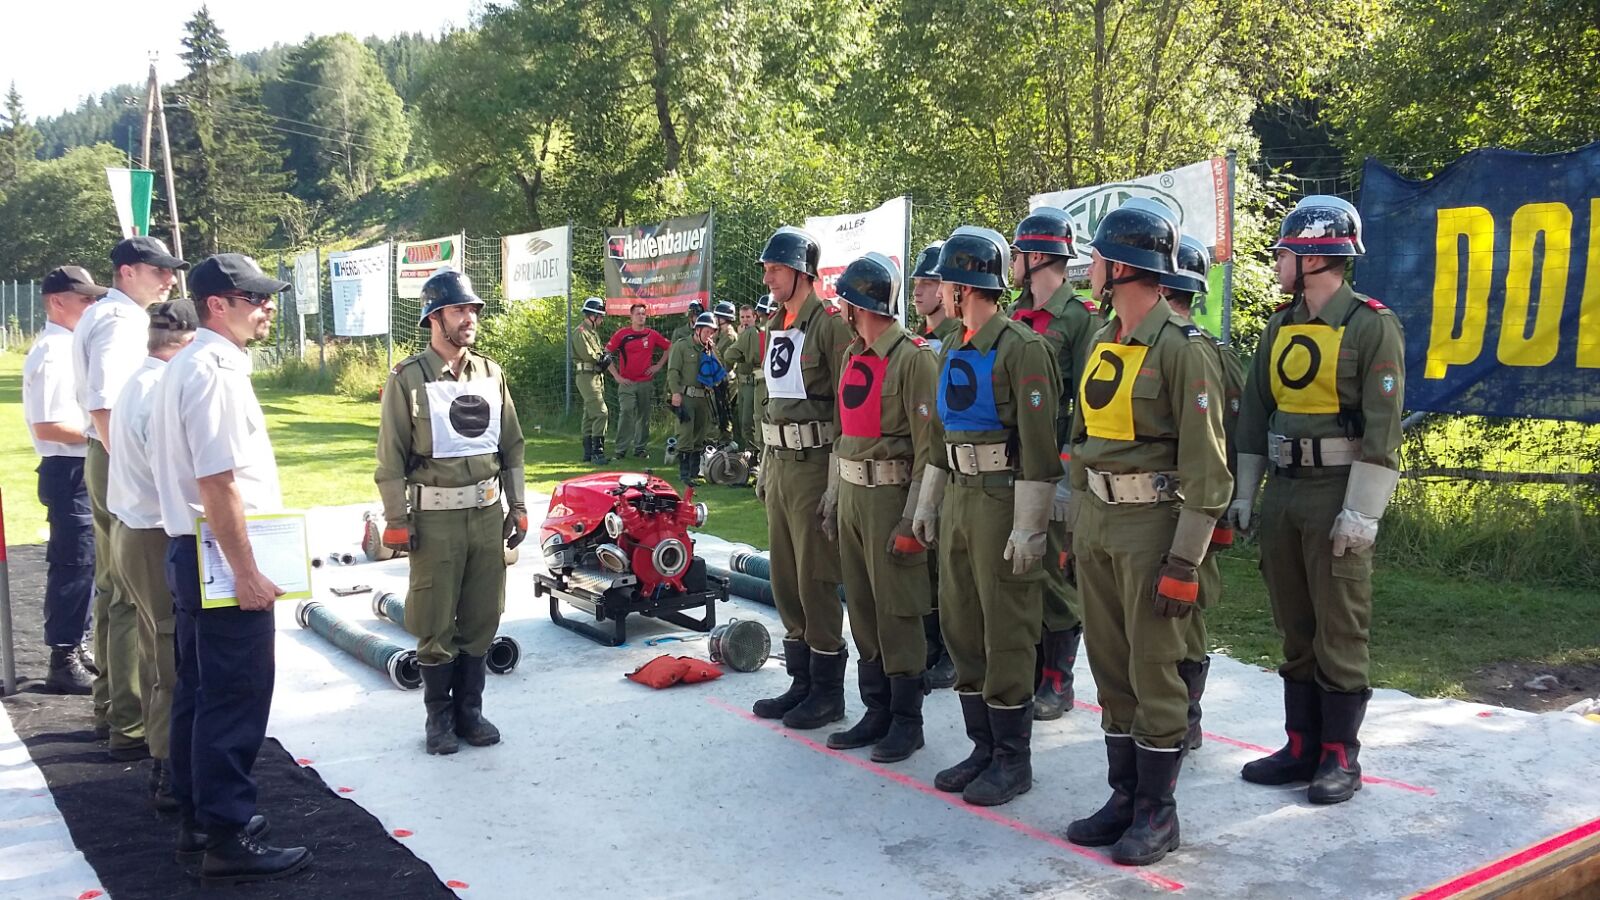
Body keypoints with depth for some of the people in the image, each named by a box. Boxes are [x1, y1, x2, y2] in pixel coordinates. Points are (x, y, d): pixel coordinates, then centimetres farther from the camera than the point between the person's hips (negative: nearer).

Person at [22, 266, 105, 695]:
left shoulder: (70, 346, 14)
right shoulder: (52, 353, -16)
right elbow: (47, 425, -22)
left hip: (85, 469, 10)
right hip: (70, 471, -10)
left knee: (85, 563, 17)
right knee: (73, 566, -3)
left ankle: (75, 648, 29)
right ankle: (63, 662, 6)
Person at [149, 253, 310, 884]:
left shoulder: (185, 366, 15)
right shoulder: (215, 372, -18)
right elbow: (217, 482, -24)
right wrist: (246, 571, -22)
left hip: (190, 550, 11)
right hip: (223, 555, -11)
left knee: (198, 691, 17)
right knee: (235, 699, -3)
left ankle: (197, 819, 29)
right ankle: (228, 840, 5)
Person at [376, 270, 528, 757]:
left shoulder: (490, 373, 9)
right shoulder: (408, 378, -5)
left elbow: (512, 445, 14)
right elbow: (391, 456, -6)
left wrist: (517, 506, 10)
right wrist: (396, 520, -9)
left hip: (487, 513, 4)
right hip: (435, 518, -4)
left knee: (481, 620, 10)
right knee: (435, 624, 4)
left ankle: (469, 709, 24)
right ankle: (439, 715, 19)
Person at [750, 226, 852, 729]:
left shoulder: (830, 324, -13)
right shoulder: (778, 327, 15)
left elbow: (847, 409, -16)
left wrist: (837, 482, -18)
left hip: (815, 466, -9)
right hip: (779, 465, 9)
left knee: (815, 580, -2)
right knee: (785, 579, 13)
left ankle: (828, 692, 10)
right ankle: (801, 683, 25)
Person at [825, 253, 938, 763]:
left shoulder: (912, 357, -13)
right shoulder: (853, 355, 14)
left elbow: (928, 445, -16)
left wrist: (912, 520, -18)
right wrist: (833, 496, 15)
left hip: (890, 496, -8)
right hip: (852, 494, 8)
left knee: (897, 613, -1)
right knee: (862, 609, 13)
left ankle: (907, 720, 12)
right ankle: (877, 712, 24)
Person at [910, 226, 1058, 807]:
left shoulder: (1021, 348, -13)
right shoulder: (952, 351, 14)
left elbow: (1039, 443, -17)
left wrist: (1029, 527, -19)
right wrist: (927, 503, 20)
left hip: (1003, 503, -9)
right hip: (958, 499, 9)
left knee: (1006, 634, -1)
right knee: (960, 625, 13)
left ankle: (1012, 759, 12)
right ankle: (983, 746, 25)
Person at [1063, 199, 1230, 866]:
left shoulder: (1182, 348, -13)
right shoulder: (1102, 342, 11)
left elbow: (1205, 464, -15)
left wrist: (1185, 562, -18)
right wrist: (1075, 528, 15)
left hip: (1151, 524, -8)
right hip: (1096, 521, 8)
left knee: (1153, 670, 1)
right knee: (1110, 668, 13)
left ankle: (1158, 811, 14)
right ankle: (1124, 796, 25)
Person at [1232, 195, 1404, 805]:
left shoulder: (1372, 326, -9)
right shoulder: (1280, 328, 12)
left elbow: (1382, 427, -14)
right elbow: (1254, 413, 15)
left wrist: (1360, 512, -18)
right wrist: (1243, 494, 12)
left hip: (1338, 496, -7)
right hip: (1282, 493, 7)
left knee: (1340, 632, 0)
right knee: (1294, 629, 12)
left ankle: (1341, 757, 11)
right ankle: (1302, 747, 22)